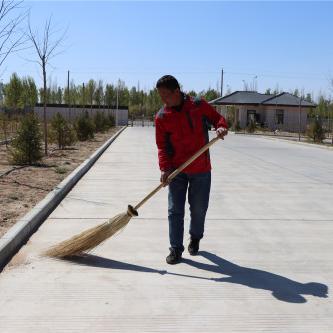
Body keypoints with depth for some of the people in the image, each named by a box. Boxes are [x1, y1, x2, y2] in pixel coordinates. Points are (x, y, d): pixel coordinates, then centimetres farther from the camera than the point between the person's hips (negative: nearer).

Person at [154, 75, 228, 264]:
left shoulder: (199, 105, -5)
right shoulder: (161, 117, -3)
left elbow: (217, 118, 8)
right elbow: (162, 146, -3)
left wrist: (221, 127, -15)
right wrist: (165, 168, -16)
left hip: (201, 169, 0)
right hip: (176, 170, 1)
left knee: (199, 208, 10)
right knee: (175, 210, -1)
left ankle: (195, 238, 36)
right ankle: (176, 249, 10)